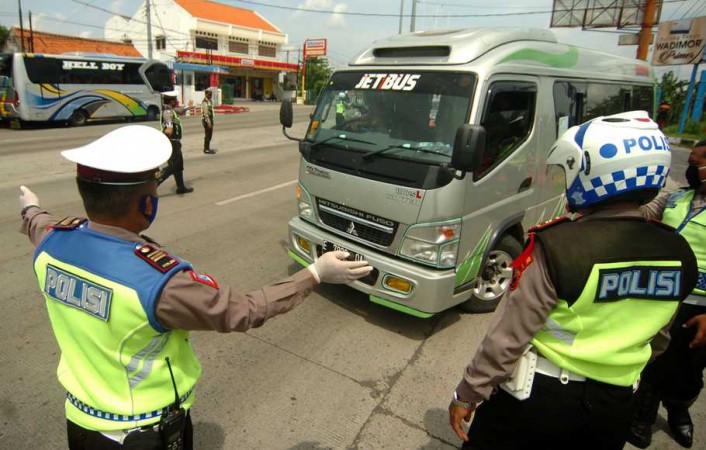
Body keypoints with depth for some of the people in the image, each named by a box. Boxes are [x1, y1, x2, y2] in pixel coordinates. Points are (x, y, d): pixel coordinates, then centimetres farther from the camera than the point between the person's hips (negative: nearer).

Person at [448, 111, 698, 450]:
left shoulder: (558, 246, -26)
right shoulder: (680, 255, -7)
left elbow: (507, 336, -21)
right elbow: (657, 338, 8)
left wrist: (467, 394, -9)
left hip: (539, 397, -5)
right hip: (615, 405, 5)